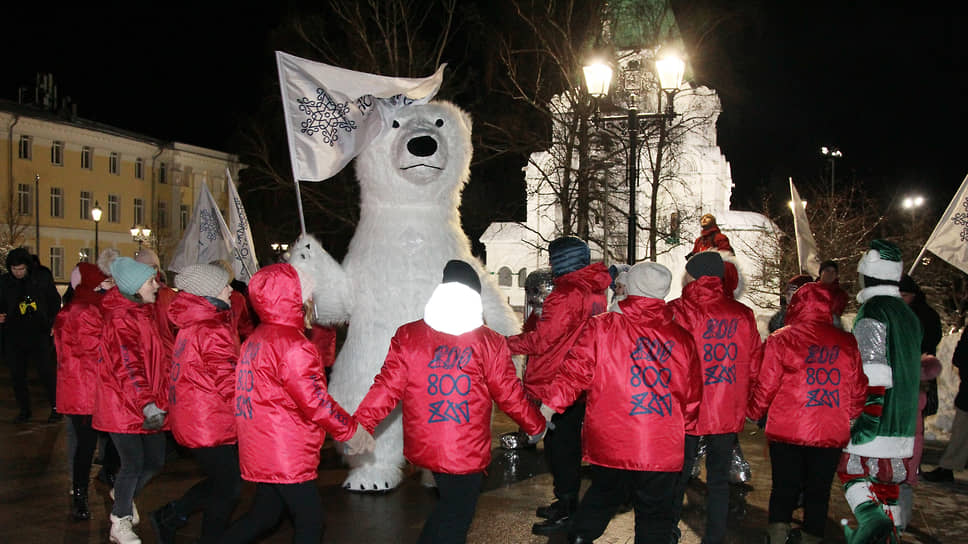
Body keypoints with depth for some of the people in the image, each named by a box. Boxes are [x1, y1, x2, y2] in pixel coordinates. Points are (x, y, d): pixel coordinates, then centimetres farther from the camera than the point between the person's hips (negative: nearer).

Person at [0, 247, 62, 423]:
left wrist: (50, 323, 2)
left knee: (46, 372, -2)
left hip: (39, 335, -2)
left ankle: (56, 408, 10)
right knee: (17, 375, 7)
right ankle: (24, 410, 20)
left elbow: (55, 301, 9)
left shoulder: (42, 278, -2)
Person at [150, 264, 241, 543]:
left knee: (221, 481, 21)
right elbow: (229, 383, -21)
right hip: (210, 424, -9)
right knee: (228, 488, 4)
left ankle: (169, 516, 26)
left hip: (189, 420, 9)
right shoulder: (214, 330, -20)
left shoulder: (190, 324, 9)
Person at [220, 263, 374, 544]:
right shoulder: (292, 344, -18)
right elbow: (314, 400, -21)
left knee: (265, 513, 21)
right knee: (310, 521, 0)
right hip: (285, 456, -9)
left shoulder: (256, 339, 12)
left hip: (259, 451, 9)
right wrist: (352, 431, -10)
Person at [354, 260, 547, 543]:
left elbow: (387, 387, -6)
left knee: (449, 507, 27)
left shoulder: (407, 337, -3)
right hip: (467, 453, -3)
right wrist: (537, 425, 16)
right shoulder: (489, 342, -7)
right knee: (455, 520, 11)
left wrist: (360, 425, 4)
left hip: (423, 448, 3)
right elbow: (509, 395, -1)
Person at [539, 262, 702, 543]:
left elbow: (574, 373, -8)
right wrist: (682, 427, 25)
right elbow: (692, 397, 8)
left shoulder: (600, 327, -7)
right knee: (655, 512, 13)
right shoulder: (682, 338, 0)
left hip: (608, 443, 0)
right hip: (664, 449, 0)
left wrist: (547, 408, 3)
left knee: (602, 495, 23)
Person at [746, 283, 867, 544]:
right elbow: (858, 391, 8)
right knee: (818, 492, 13)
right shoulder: (848, 343, 1)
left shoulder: (781, 339, -8)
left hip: (786, 432, -2)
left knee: (784, 488, 11)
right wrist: (847, 415, 26)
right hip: (832, 434, 2)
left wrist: (752, 412, 12)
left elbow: (765, 386, -5)